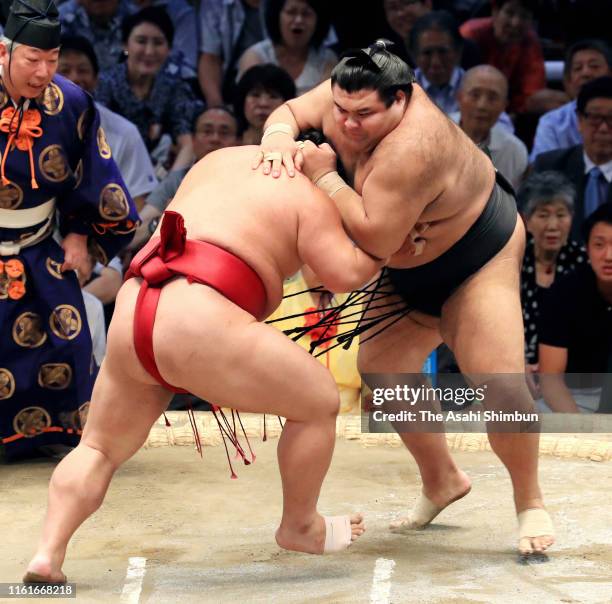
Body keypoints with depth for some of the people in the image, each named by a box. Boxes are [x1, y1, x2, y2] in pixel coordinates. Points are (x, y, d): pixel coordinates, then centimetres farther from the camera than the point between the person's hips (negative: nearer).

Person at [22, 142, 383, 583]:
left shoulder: (221, 160, 28)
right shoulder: (308, 198, 8)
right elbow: (345, 273, -1)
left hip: (130, 315, 7)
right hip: (200, 324, -7)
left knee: (101, 449, 24)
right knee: (319, 402, 13)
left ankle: (49, 553, 5)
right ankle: (300, 527, 28)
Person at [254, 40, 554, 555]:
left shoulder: (411, 148, -40)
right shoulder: (349, 97, -17)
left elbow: (374, 239, -40)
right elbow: (292, 111, -4)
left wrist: (324, 175, -33)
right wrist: (279, 138, -28)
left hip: (479, 256, -9)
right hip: (410, 268, 9)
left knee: (499, 382, -19)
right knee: (381, 365, 3)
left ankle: (530, 503, 2)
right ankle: (442, 482, 21)